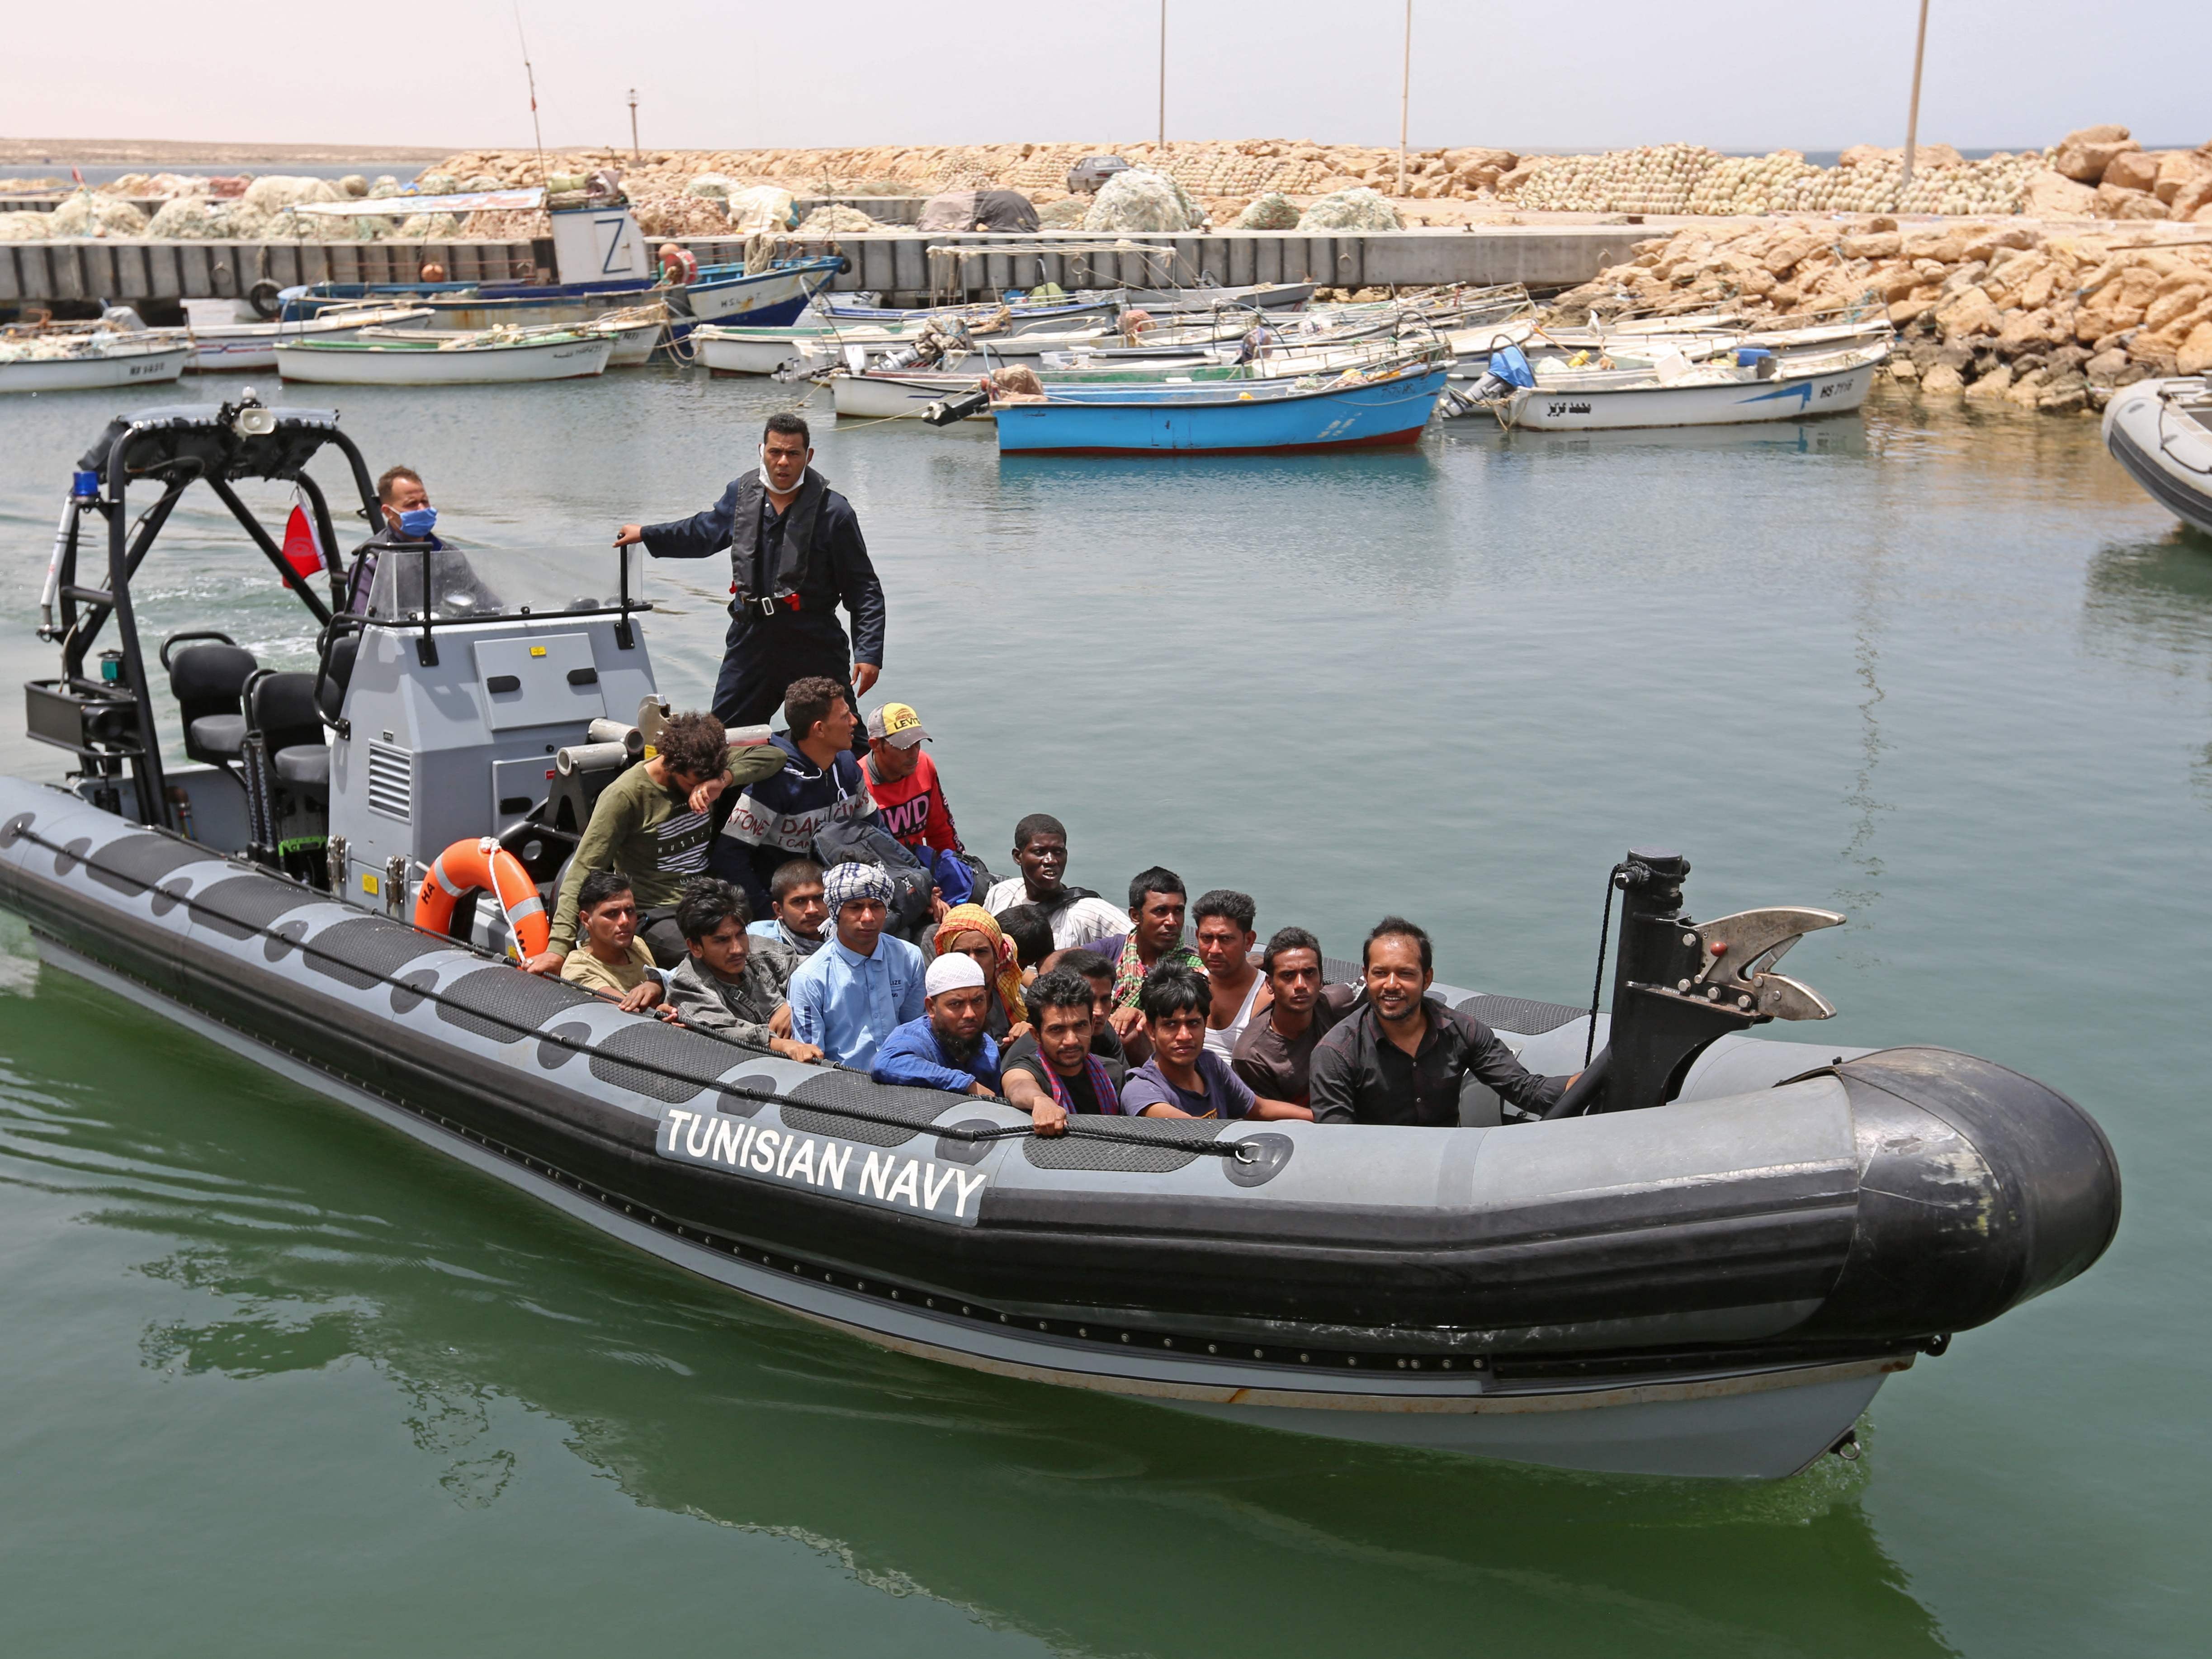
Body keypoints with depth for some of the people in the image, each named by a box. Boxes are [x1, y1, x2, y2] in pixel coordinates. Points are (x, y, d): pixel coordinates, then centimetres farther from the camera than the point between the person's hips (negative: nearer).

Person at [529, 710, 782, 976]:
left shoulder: (705, 769, 4)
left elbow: (774, 757, -1)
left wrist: (724, 779, -20)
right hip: (656, 917, -6)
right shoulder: (625, 796, -13)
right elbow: (585, 870, -15)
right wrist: (559, 947, -25)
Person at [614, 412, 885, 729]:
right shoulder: (742, 493, 5)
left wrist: (868, 653, -18)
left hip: (814, 647, -4)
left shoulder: (833, 511, -10)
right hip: (751, 640, 4)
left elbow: (864, 589, -8)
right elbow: (706, 531, 27)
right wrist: (645, 534, 36)